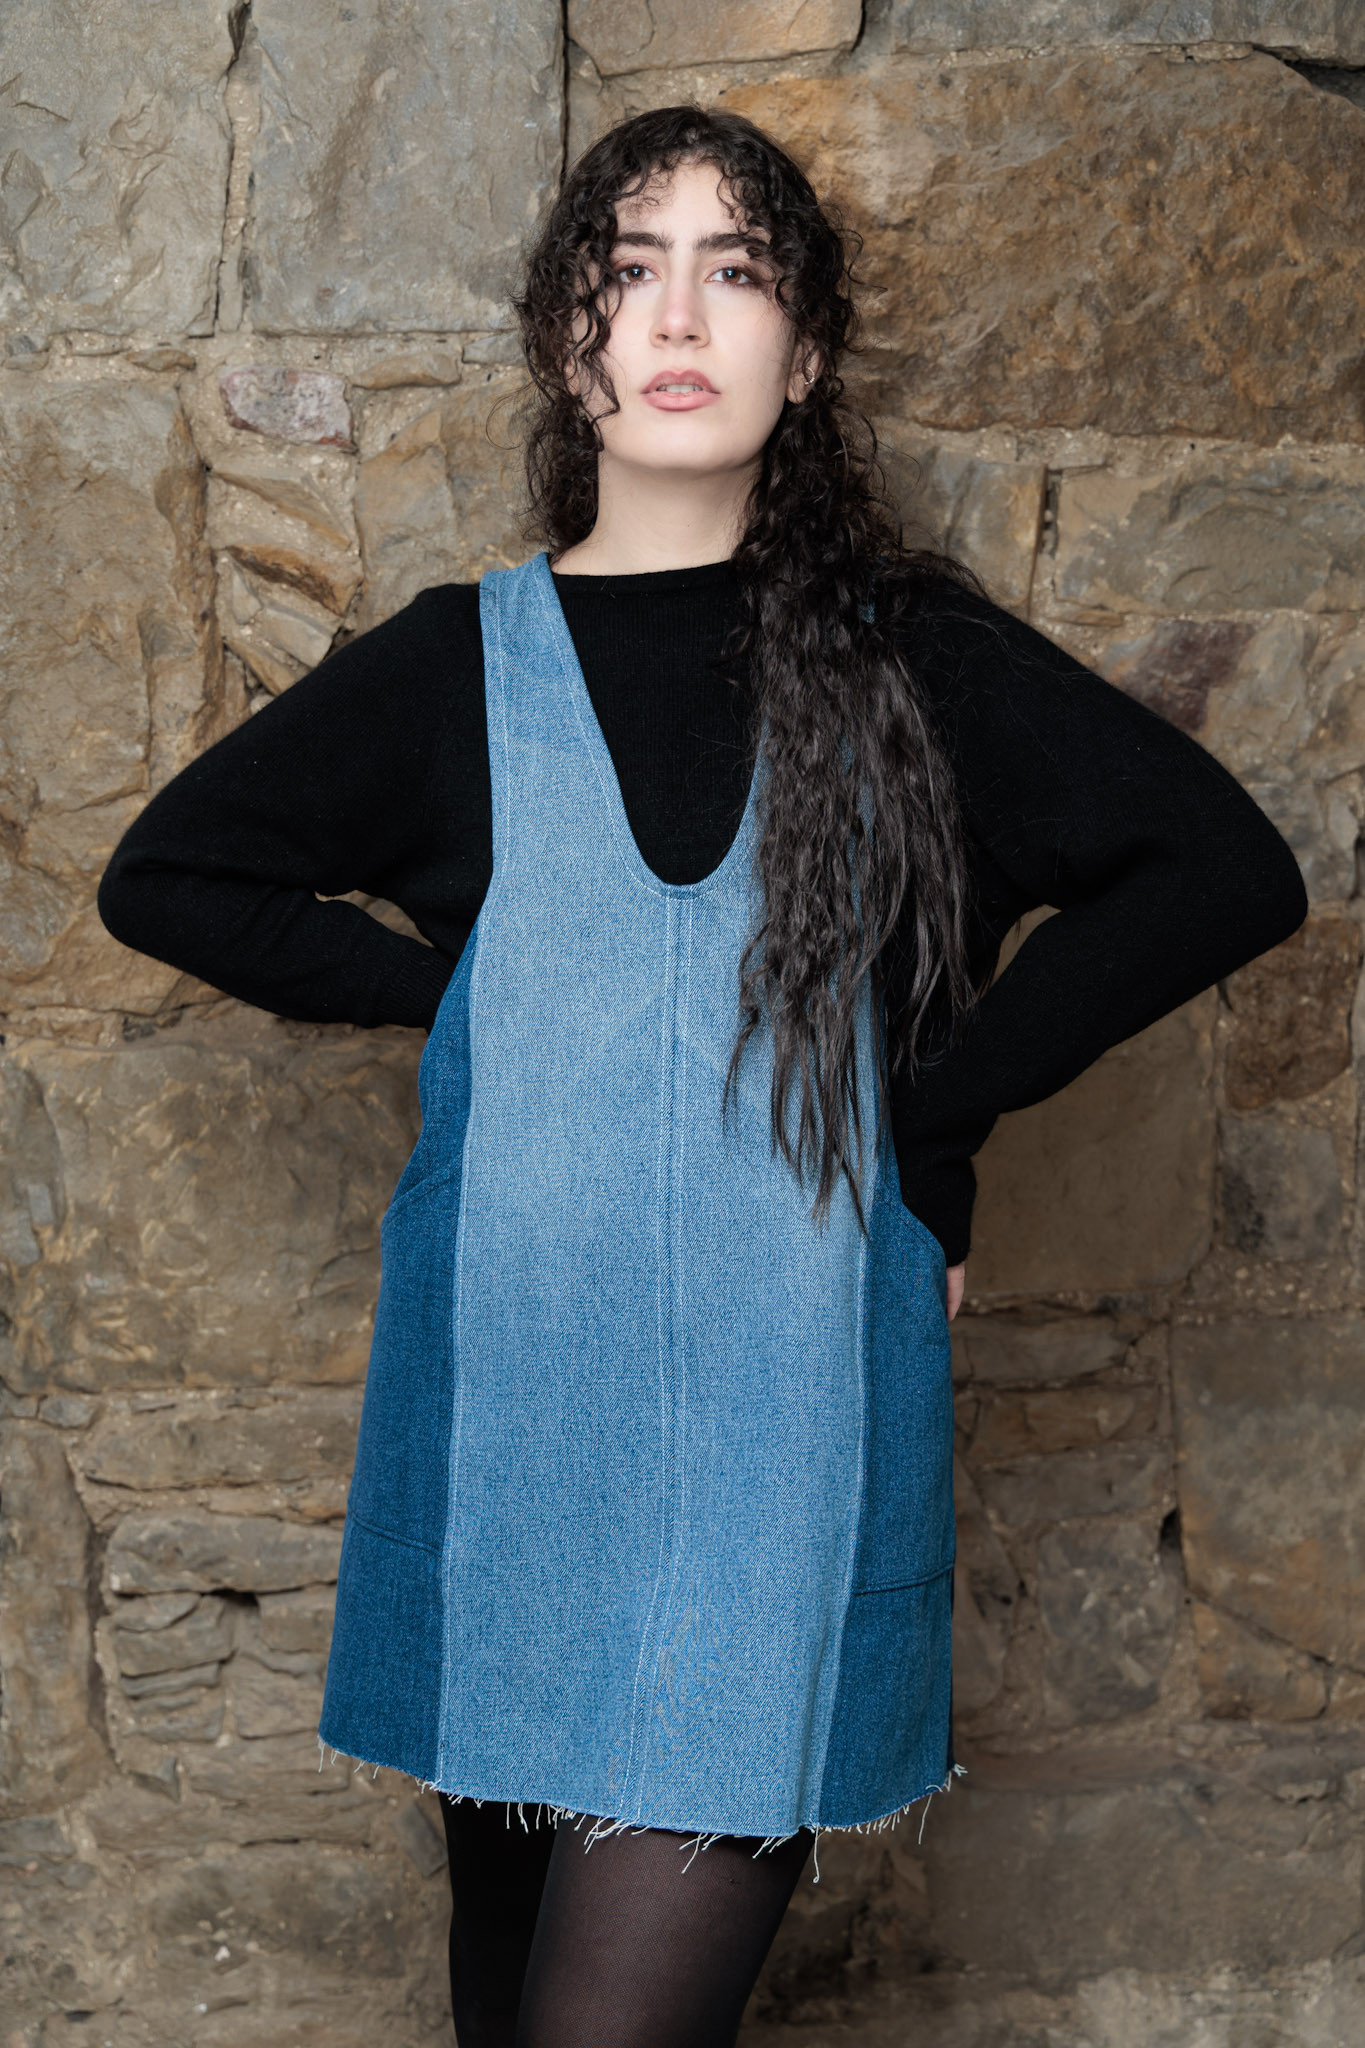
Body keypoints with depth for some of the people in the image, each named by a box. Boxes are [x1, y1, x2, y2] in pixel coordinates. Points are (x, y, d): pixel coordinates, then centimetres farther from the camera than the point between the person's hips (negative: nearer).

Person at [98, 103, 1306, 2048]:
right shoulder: (455, 666, 8)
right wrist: (444, 986, 4)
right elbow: (162, 876, 16)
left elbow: (1229, 868, 4)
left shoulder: (909, 658, 4)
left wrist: (941, 1104, -1)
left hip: (790, 1411, -2)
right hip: (507, 1412, 2)